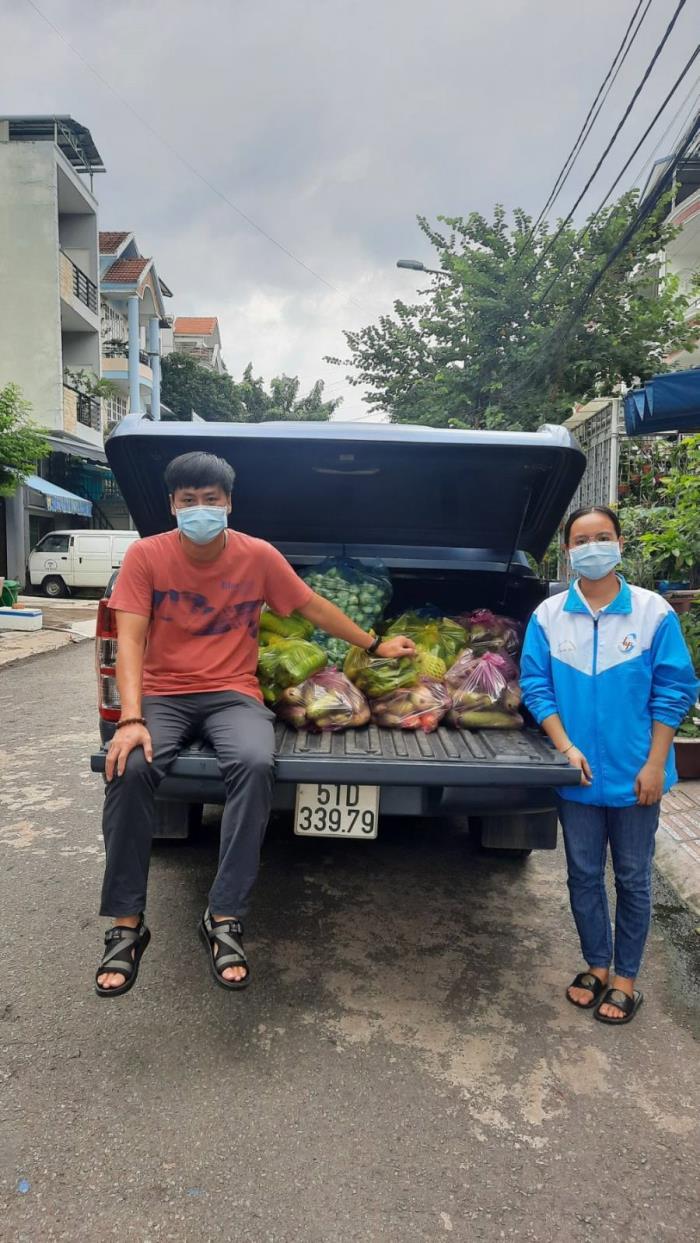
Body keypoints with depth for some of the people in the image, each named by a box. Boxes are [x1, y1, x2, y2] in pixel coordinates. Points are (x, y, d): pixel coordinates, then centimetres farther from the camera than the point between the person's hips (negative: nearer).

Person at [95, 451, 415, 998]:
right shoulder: (146, 555, -4)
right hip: (162, 694, 0)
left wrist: (374, 645, 18)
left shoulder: (258, 555, -1)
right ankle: (127, 924, -13)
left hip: (232, 694, 0)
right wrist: (131, 719, -24)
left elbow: (313, 606, 11)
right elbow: (130, 641, -11)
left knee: (255, 763, -33)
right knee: (129, 767, -31)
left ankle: (224, 918, -20)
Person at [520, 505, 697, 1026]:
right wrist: (565, 747, -10)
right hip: (578, 774, 2)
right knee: (584, 875, 15)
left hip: (635, 775, -1)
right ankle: (597, 964, 35)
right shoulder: (548, 615, -3)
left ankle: (625, 977, 30)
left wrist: (654, 765, -9)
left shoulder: (655, 612, -8)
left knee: (633, 879, 12)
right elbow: (536, 686, 0)